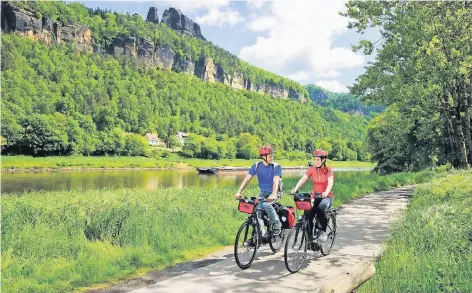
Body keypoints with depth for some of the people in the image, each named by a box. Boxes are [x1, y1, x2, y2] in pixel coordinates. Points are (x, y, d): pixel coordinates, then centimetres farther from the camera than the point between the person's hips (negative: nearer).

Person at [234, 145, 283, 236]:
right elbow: (247, 179, -11)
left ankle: (277, 223, -12)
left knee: (266, 204, -32)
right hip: (263, 192, 4)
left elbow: (276, 181, -26)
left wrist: (273, 194, -44)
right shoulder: (256, 166, -6)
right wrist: (239, 192, -23)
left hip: (273, 192, -3)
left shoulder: (276, 166, -15)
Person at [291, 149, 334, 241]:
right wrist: (295, 188, -26)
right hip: (315, 197, 3)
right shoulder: (312, 169, 3)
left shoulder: (328, 170, -7)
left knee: (321, 208, -36)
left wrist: (326, 192, -44)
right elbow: (303, 179, -8)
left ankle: (323, 231, -16)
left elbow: (330, 183, -23)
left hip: (326, 197, -3)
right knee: (308, 216, -17)